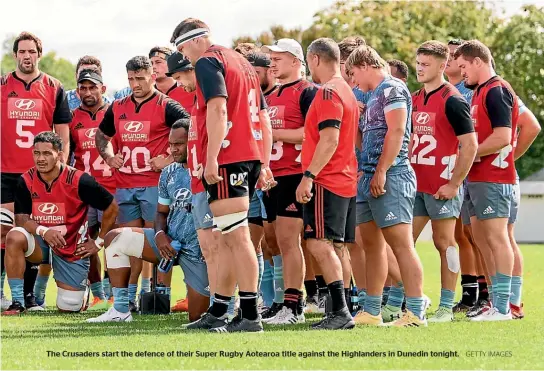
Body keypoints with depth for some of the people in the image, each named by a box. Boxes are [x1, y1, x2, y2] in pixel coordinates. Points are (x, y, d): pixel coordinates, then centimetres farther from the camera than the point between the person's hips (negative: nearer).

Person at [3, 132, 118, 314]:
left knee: (68, 308, -3)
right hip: (41, 244, 2)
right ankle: (18, 302, -22)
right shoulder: (26, 181, -10)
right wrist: (44, 231, -31)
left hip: (72, 249, -2)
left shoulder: (79, 180, -19)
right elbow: (21, 218, -11)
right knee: (14, 237, -32)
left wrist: (99, 243, -4)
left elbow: (111, 208, -9)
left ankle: (82, 288, 36)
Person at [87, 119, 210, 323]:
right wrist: (160, 234, -7)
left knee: (197, 318, -5)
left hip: (198, 250, -7)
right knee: (115, 238, -6)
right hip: (171, 241, 7)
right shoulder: (170, 173, 8)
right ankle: (120, 311, -4)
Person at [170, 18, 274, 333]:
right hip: (252, 155, 9)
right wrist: (264, 164, 21)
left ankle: (250, 316, -13)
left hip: (227, 157, -9)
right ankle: (218, 313, 16)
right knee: (230, 237, 12)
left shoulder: (207, 61, -4)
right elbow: (264, 117, 22)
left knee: (237, 237, -10)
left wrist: (211, 158, -22)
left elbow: (218, 109, -18)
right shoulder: (242, 62, 23)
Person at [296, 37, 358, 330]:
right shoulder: (346, 91, 19)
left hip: (327, 182, -10)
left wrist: (309, 175, -22)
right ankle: (340, 313, 10)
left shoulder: (328, 92, -12)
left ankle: (340, 311, -21)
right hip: (346, 181, 10)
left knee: (319, 243, -14)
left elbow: (329, 140, -21)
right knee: (336, 246, 10)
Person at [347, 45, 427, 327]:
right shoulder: (375, 94, 21)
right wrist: (366, 171, 15)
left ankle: (416, 312, -14)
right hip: (370, 177, 10)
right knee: (372, 245, 11)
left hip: (390, 176, -10)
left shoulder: (392, 89, -8)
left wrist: (381, 171, -21)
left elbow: (396, 132, -18)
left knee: (401, 243, -12)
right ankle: (371, 312, 15)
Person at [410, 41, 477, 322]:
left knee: (444, 242, -1)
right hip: (415, 183, 7)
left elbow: (470, 144, -14)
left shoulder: (451, 100, -10)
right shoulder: (414, 99, 13)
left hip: (442, 187, -7)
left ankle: (446, 307, 5)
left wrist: (454, 184, -16)